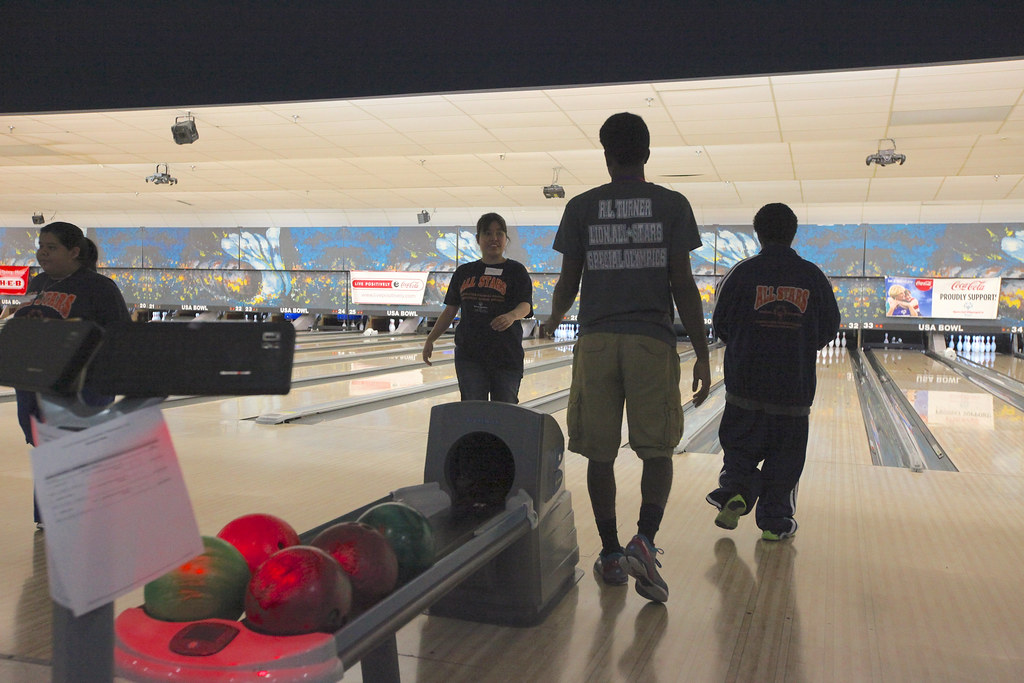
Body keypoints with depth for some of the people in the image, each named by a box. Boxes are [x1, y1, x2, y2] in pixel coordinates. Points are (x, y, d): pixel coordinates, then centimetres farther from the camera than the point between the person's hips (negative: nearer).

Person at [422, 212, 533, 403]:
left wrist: (512, 316, -35)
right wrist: (430, 340, 9)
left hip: (506, 356, -2)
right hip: (469, 355, 2)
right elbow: (450, 310, 14)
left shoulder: (516, 271, 1)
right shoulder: (464, 272, 11)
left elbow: (525, 305, -12)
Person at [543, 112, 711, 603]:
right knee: (657, 450, 8)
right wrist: (702, 355, 2)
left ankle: (610, 555, 18)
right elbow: (683, 285, -3)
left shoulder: (582, 208, 3)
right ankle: (644, 540, -11)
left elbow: (568, 283, 5)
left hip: (596, 342, 1)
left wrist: (553, 321, 27)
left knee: (600, 453, 9)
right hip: (652, 343, -1)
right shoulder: (672, 205, 1)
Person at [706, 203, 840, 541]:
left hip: (746, 381, -1)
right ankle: (775, 521, 15)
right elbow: (830, 328, 6)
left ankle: (735, 490, -8)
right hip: (794, 385, 1)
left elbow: (721, 324, -1)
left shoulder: (743, 273, -6)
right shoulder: (813, 276, 0)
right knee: (784, 456, 10)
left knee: (741, 447, 14)